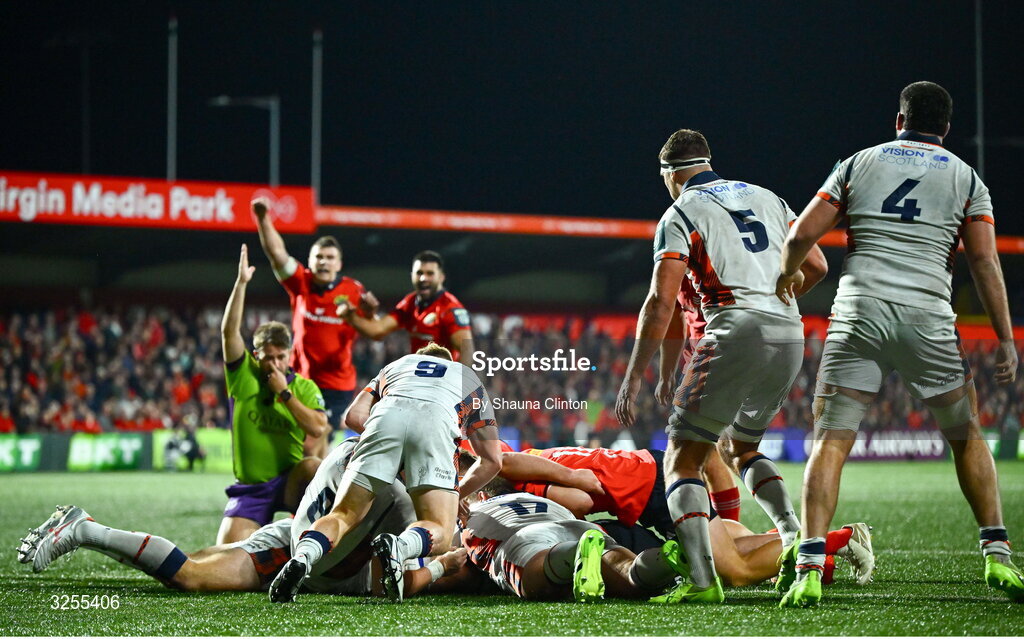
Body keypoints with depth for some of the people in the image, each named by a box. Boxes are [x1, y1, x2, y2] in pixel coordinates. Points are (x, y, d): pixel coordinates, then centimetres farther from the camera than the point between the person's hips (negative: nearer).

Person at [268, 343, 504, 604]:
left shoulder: (395, 366, 42)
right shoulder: (469, 378, 41)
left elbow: (354, 416, 24)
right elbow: (492, 461, 33)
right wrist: (457, 495, 45)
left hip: (387, 415, 1)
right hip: (438, 423, -1)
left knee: (343, 515, 7)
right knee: (439, 535, -2)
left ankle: (302, 557, -25)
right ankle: (397, 547, -37)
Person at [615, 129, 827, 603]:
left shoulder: (680, 216, 4)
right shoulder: (767, 198, 21)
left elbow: (661, 302, -5)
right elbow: (816, 266, 18)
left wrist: (633, 378, -3)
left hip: (737, 333, -6)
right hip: (790, 335, 6)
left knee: (682, 460, 0)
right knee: (741, 448, 28)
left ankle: (703, 579, -18)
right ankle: (795, 536, 7)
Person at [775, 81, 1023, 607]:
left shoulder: (858, 164, 13)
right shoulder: (966, 178, 12)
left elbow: (801, 236, 9)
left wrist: (786, 274, 30)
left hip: (859, 312, 0)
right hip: (926, 317, 0)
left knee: (830, 443, 0)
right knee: (966, 437, 18)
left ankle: (807, 569, -13)